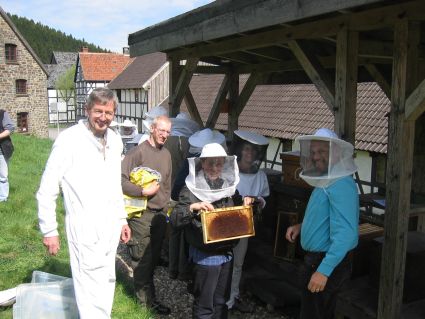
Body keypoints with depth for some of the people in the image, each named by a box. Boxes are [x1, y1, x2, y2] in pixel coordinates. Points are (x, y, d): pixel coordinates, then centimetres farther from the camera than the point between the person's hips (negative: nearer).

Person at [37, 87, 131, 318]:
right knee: (91, 290, -5)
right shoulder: (69, 140, -12)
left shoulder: (115, 140, 8)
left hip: (111, 226, 7)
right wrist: (49, 231, -8)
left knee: (107, 282, 16)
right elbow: (47, 190, -9)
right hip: (85, 228, -6)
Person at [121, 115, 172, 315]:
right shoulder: (138, 152, -11)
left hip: (160, 214, 7)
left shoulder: (166, 154, 12)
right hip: (142, 214, -7)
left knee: (154, 257, 14)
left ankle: (143, 290, 30)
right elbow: (121, 180, -16)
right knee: (142, 259, 3)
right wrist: (144, 191, -20)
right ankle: (148, 299, 16)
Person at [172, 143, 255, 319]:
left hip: (226, 254, 5)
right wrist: (193, 207, -31)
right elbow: (175, 218, -15)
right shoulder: (191, 189, -11)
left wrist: (248, 201, -2)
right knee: (204, 304, 8)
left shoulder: (229, 186, 5)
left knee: (221, 301, 20)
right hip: (205, 256, -5)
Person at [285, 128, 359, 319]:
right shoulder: (326, 180, 11)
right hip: (318, 259, 10)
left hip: (327, 263, -10)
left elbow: (344, 234, -30)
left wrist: (323, 271, -33)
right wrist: (302, 226, 9)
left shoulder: (341, 184, -23)